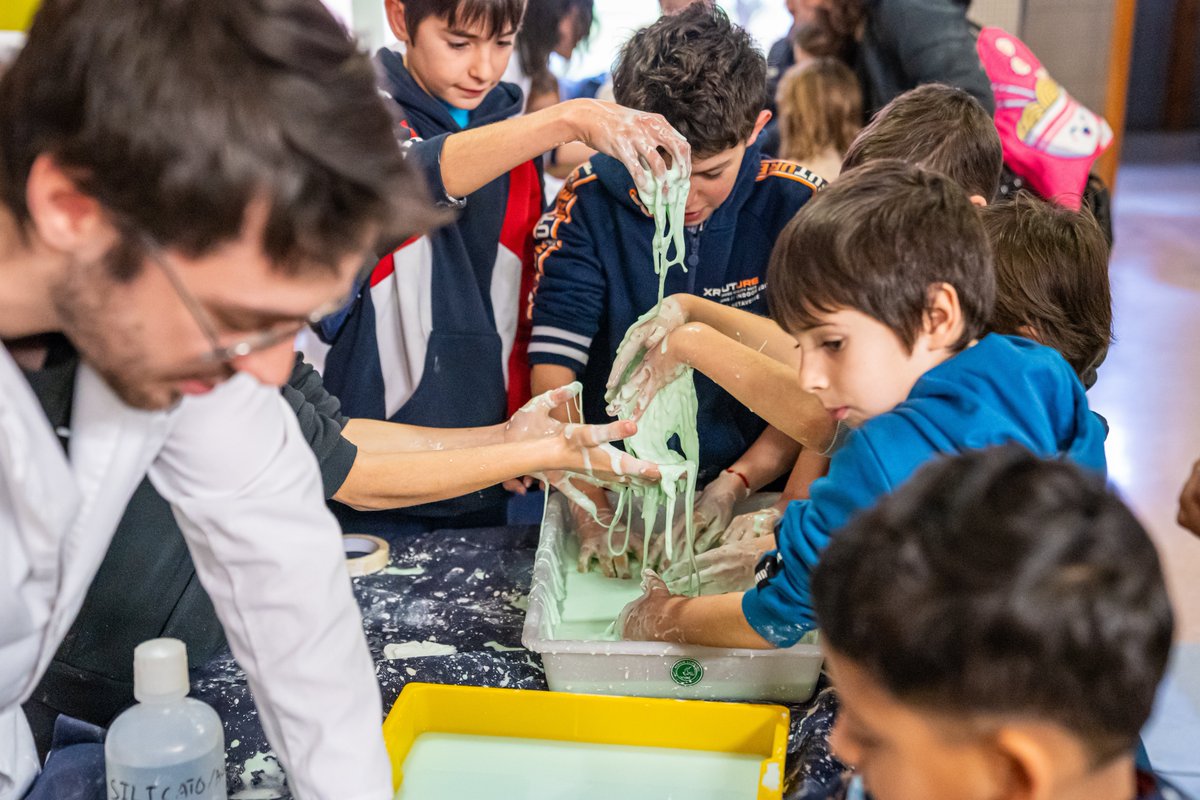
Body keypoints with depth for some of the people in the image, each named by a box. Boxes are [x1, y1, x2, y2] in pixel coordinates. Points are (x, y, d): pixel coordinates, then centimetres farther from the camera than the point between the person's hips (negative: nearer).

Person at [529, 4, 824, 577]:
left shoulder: (798, 207, -5)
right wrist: (592, 515, -17)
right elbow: (553, 370, -8)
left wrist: (736, 485, -11)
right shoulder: (590, 203, -5)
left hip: (754, 495, 0)